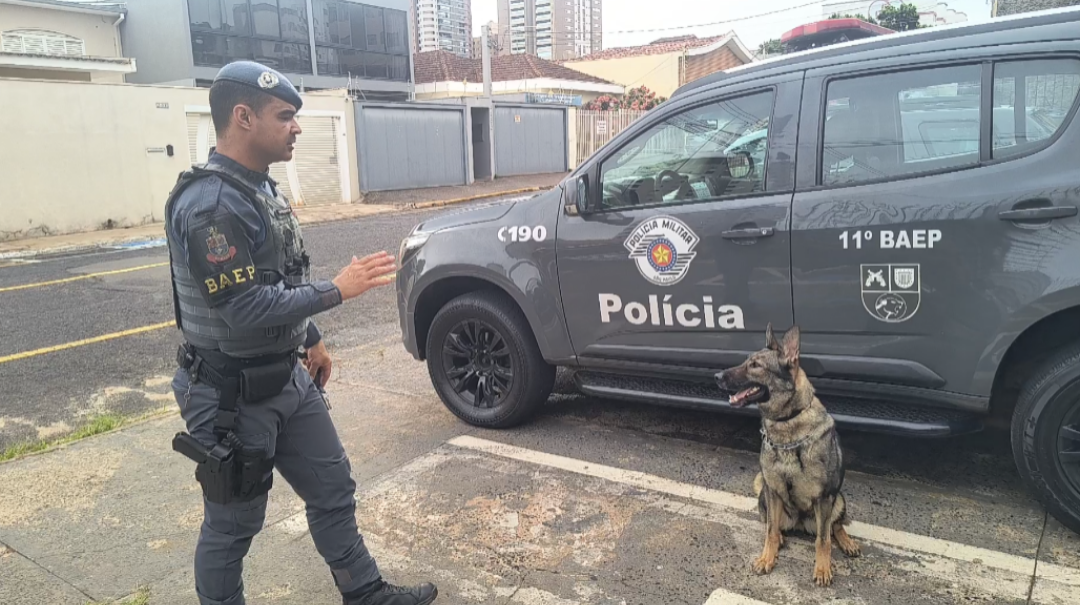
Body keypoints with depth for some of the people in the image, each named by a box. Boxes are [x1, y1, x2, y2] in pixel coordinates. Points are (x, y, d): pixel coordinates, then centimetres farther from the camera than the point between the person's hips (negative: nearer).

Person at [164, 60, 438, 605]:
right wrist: (337, 289, -21)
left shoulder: (260, 188, 8)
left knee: (334, 490, 17)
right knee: (233, 524, 9)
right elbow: (246, 309, -28)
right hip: (234, 394, -9)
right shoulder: (210, 204, -23)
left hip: (288, 377, 9)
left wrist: (311, 339, 20)